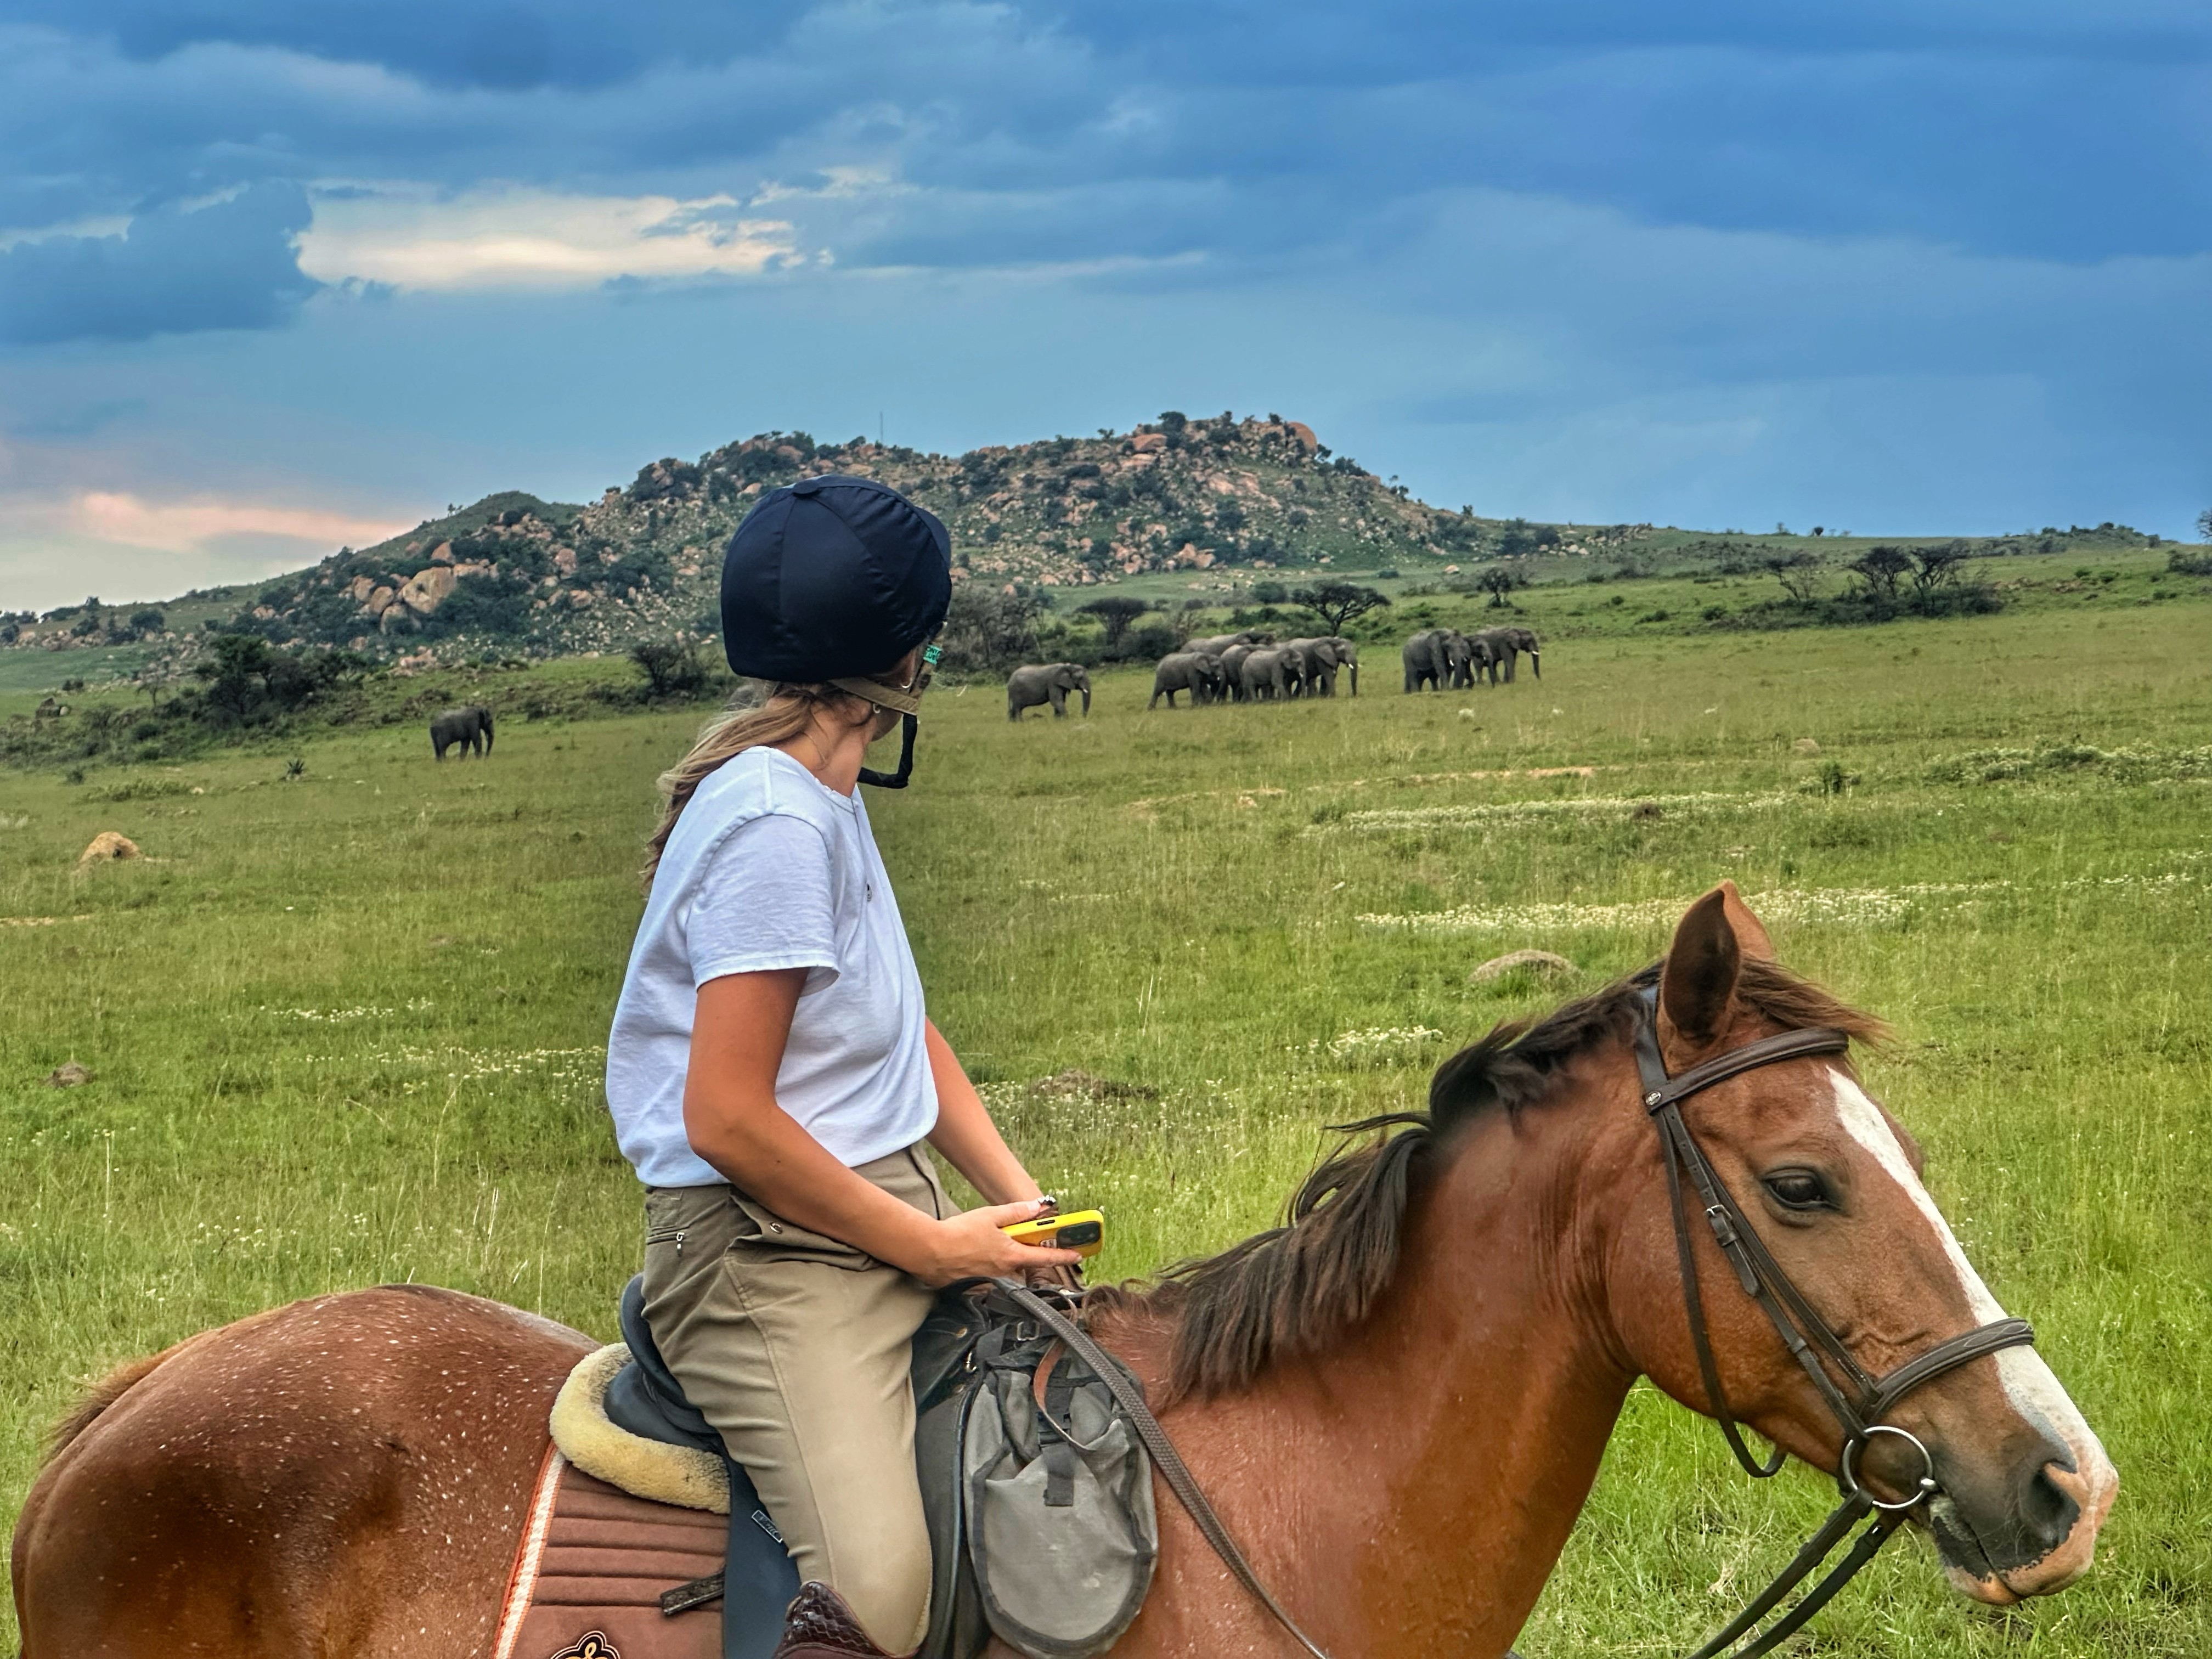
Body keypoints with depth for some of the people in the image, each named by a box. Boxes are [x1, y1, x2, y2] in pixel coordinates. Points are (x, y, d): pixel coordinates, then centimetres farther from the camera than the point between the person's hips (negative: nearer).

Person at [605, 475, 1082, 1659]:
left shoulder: (823, 800, 14)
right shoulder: (774, 823, -17)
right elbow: (727, 1120, -21)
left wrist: (1019, 1201, 7)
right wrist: (938, 1248, -13)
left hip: (888, 1227, 10)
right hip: (771, 1256, -10)